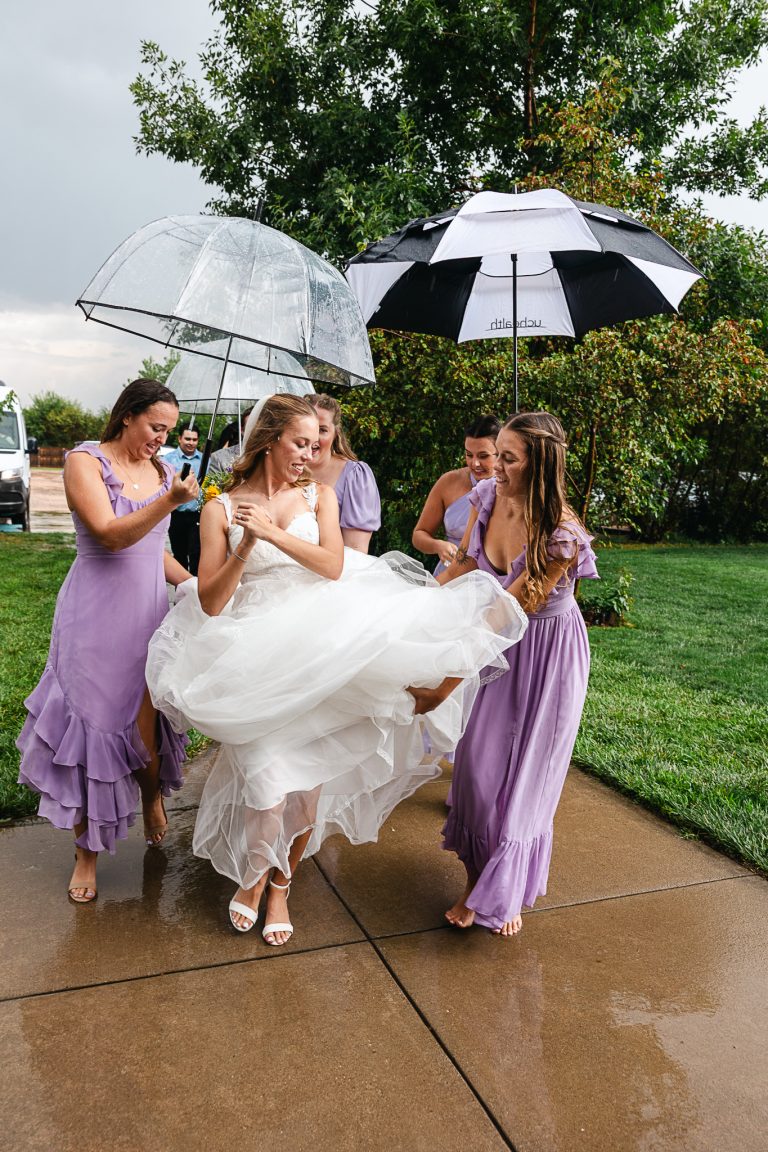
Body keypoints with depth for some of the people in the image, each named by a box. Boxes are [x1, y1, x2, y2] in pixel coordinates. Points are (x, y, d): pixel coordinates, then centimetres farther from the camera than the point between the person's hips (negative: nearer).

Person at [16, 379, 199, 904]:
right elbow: (109, 534, -20)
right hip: (97, 617, -4)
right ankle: (87, 852, 18)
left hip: (149, 613, 4)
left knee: (145, 726, 2)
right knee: (91, 727, 2)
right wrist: (170, 501, -30)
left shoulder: (161, 471, 11)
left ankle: (153, 797, 35)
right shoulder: (86, 461, -6)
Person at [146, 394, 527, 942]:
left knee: (309, 773, -2)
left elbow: (333, 565, -7)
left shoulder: (319, 495, 8)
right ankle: (253, 876, 25)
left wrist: (274, 533, -16)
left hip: (317, 641, 2)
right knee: (269, 771, -8)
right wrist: (246, 546, -15)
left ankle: (282, 884, 24)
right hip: (257, 649, -1)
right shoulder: (221, 509, 3)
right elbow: (209, 603, -2)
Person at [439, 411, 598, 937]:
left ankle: (506, 892, 30)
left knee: (525, 772, 8)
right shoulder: (489, 497, -11)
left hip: (546, 653, -5)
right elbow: (463, 566, 3)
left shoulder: (562, 533, -29)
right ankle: (477, 878, 30)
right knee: (478, 763, 8)